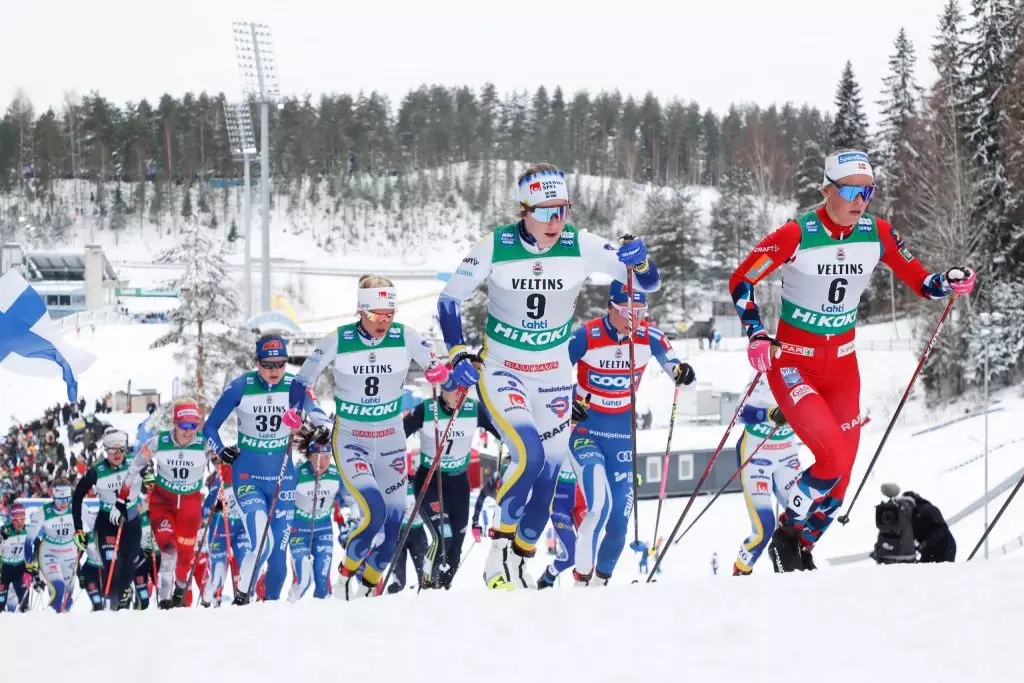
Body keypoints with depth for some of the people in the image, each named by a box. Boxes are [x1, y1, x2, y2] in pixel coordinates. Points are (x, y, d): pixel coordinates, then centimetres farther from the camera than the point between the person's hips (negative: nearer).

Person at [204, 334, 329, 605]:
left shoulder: (295, 386, -6)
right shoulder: (240, 387, -9)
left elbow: (318, 415, -9)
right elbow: (210, 426, 0)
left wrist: (324, 430, -31)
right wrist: (220, 452, -16)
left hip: (283, 478, 2)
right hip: (248, 477, -2)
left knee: (279, 551, 5)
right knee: (263, 544, -21)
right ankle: (240, 600, -7)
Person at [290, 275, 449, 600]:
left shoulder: (405, 337, -9)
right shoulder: (338, 341, -14)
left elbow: (438, 370, -2)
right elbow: (302, 382, -3)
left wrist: (442, 372, -25)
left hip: (391, 440, 3)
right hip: (350, 439, -3)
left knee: (395, 521, 4)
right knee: (375, 512, -21)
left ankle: (369, 586, 27)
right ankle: (346, 574, 3)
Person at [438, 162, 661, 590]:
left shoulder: (581, 248, -13)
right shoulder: (495, 248, -16)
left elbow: (648, 284, -9)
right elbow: (449, 300, -4)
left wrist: (638, 261, -30)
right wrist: (457, 355, -14)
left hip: (555, 376, 3)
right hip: (501, 370, -3)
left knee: (550, 472, 6)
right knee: (530, 454, -25)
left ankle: (519, 564, 25)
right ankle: (499, 550, -8)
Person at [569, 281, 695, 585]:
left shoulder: (650, 337, -8)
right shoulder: (586, 336, -17)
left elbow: (673, 366, 2)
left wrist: (683, 373, -21)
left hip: (622, 432, 4)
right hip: (585, 428, -3)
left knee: (620, 515, 3)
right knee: (599, 506, -23)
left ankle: (602, 578, 25)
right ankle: (582, 575, -9)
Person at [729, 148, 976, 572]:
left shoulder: (878, 234, -5)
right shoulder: (797, 235, -17)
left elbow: (920, 282, 3)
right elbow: (740, 282, -10)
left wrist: (949, 283, -19)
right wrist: (756, 334, -22)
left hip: (842, 364, 5)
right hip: (793, 363, -5)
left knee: (841, 475, 3)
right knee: (833, 460, -22)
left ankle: (801, 551, 27)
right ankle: (785, 536, 3)